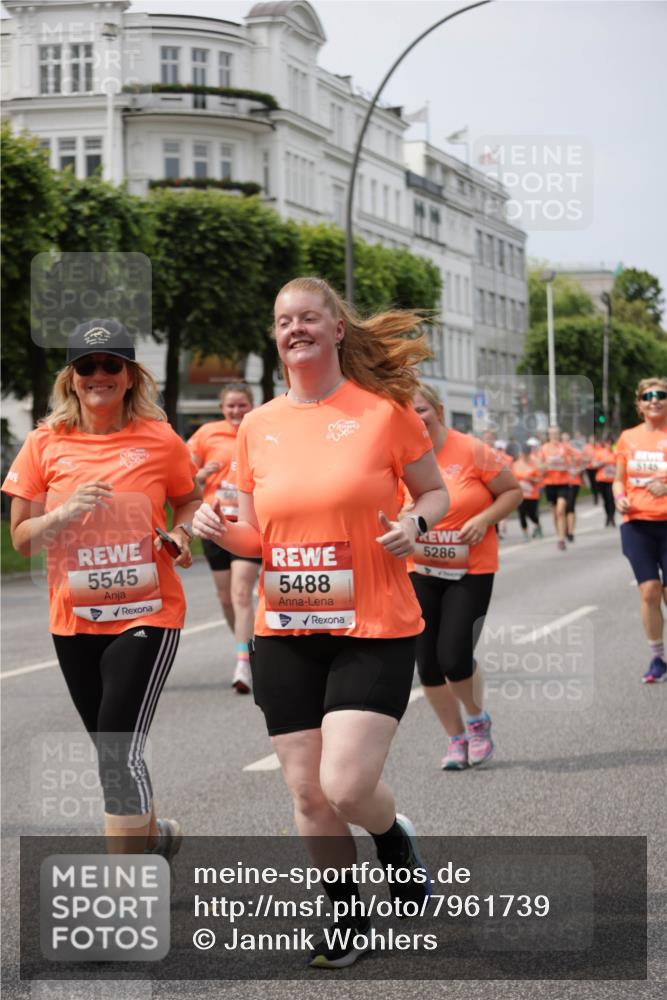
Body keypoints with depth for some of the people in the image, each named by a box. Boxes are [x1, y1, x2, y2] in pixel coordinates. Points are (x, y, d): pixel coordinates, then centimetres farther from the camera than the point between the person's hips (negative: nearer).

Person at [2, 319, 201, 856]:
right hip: (74, 620, 3)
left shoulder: (160, 439, -4)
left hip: (147, 613, -3)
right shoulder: (46, 444, -1)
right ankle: (152, 832, 45)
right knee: (112, 751, 17)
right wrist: (65, 513, -18)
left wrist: (181, 534, -7)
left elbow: (190, 500, 15)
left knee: (120, 751, -13)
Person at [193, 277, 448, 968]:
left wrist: (415, 523, -13)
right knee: (307, 792, 5)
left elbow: (435, 491, 8)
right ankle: (347, 915, 28)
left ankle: (395, 839, 21)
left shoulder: (383, 410, -4)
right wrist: (219, 528, -8)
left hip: (373, 629, -4)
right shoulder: (258, 426, 6)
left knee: (346, 785, -14)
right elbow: (255, 536, 14)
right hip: (284, 632, 4)